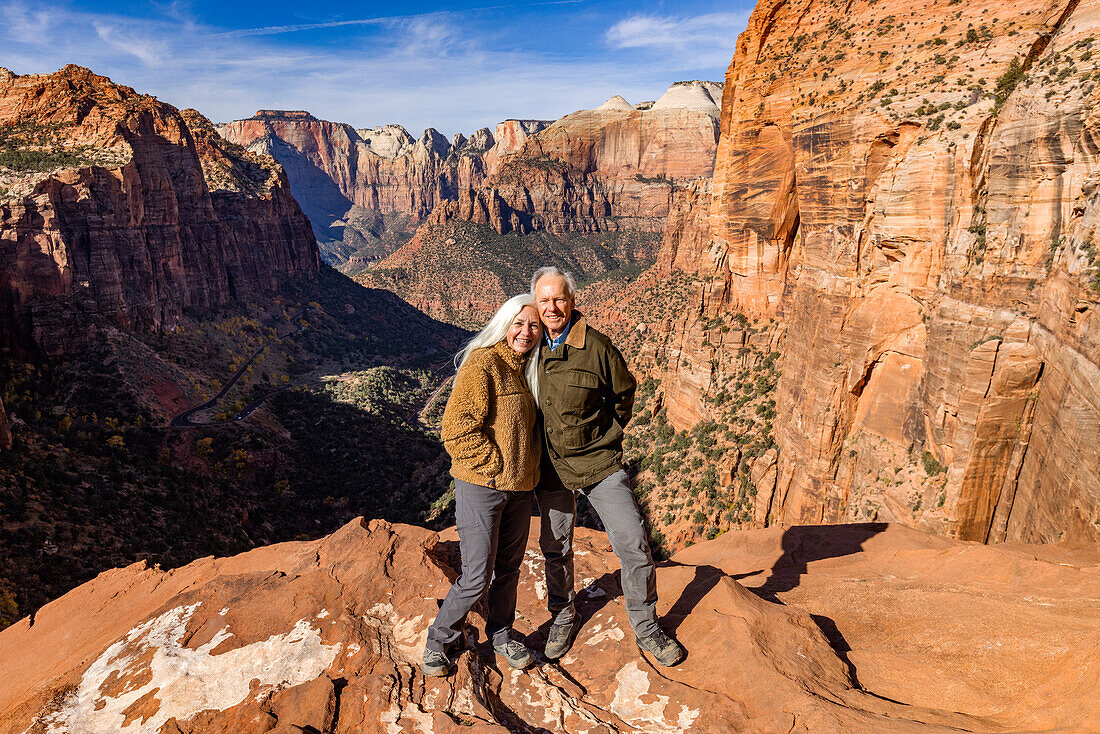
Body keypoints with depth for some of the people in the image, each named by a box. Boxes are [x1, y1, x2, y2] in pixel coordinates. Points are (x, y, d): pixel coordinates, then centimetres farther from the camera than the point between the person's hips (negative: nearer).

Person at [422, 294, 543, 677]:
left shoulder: (529, 369, 11)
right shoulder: (483, 363, -13)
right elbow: (457, 428, -19)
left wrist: (528, 470, 12)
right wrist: (495, 465, -15)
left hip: (519, 488, 7)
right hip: (481, 486, -7)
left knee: (509, 567, 18)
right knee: (477, 577, -1)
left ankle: (501, 634, 39)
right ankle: (438, 641, 24)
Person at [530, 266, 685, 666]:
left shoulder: (597, 347, -12)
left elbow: (624, 393, 5)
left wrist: (607, 435, 6)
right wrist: (535, 444, 10)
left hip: (599, 463, -2)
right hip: (551, 468, 3)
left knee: (634, 544, 0)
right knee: (555, 548, 16)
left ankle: (645, 627, 23)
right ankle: (563, 616, 41)